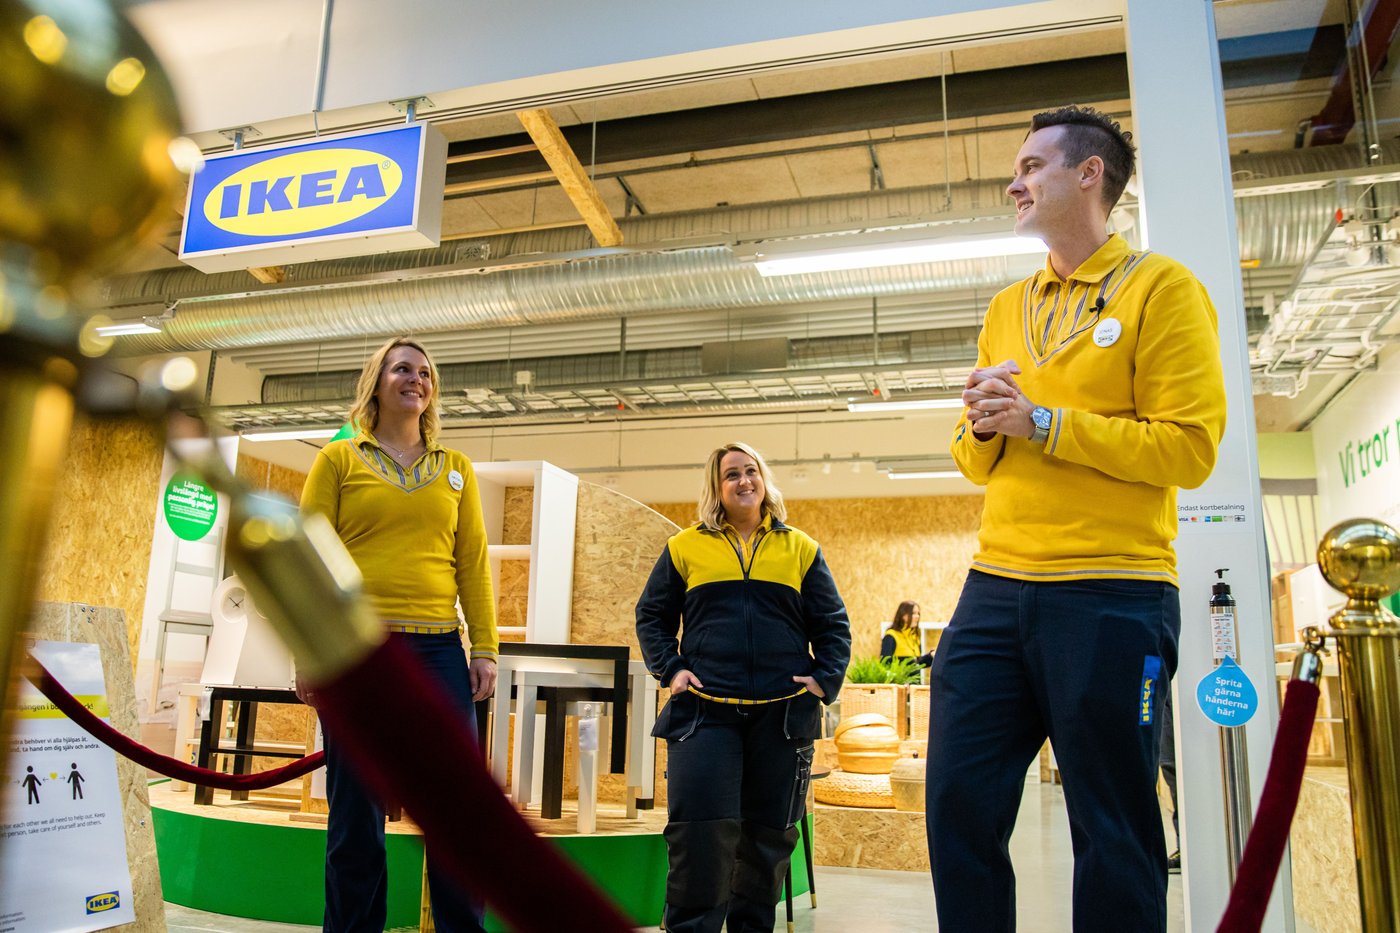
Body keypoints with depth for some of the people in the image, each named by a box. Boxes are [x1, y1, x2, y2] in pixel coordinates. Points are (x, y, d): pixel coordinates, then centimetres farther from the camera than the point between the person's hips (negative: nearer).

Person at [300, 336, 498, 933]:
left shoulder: (456, 469, 15)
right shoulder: (338, 460, 9)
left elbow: (473, 562, 10)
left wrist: (485, 647, 2)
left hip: (438, 649, 2)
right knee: (357, 812, 5)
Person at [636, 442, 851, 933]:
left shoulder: (800, 548, 10)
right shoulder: (685, 547, 8)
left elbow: (833, 625, 12)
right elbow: (651, 616, 12)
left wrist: (826, 679, -2)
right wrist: (670, 668, -2)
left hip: (782, 712, 2)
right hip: (704, 710, -1)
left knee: (771, 834, 10)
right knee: (699, 828, -10)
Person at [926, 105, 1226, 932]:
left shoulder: (1162, 288, 1)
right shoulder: (1006, 310, 18)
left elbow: (1189, 448, -9)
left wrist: (1042, 423, -12)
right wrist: (983, 427, -1)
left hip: (1114, 598, -5)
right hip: (995, 589, 5)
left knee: (1115, 837, 5)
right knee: (960, 808, 5)